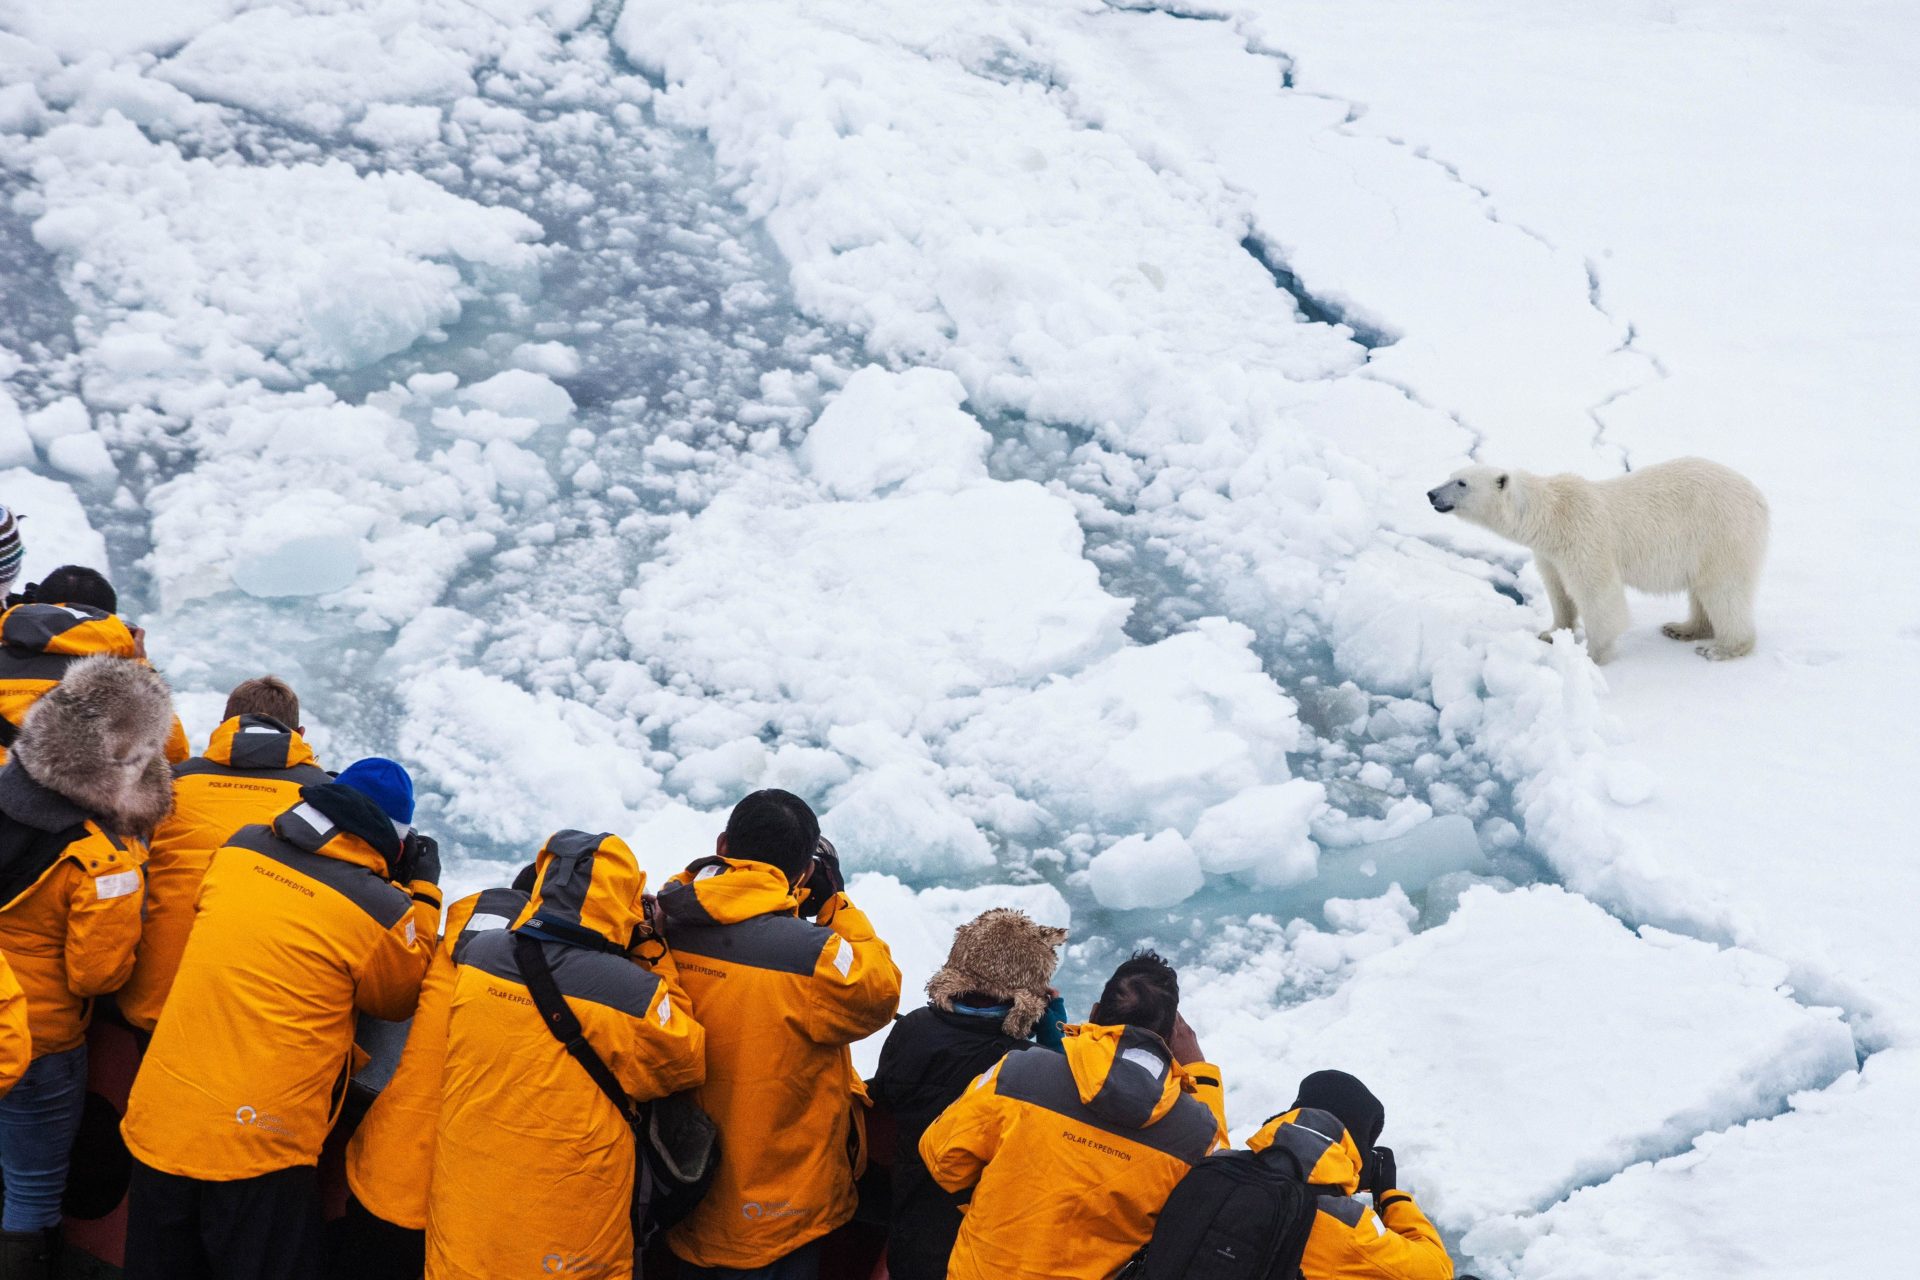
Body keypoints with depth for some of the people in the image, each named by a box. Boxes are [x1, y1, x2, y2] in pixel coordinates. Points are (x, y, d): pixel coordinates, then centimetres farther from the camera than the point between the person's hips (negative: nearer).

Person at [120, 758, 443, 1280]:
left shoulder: (239, 848, 0)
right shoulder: (381, 913, -15)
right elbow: (402, 997, 4)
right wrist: (422, 891, 10)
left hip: (157, 1125, 5)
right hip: (259, 1150, -5)